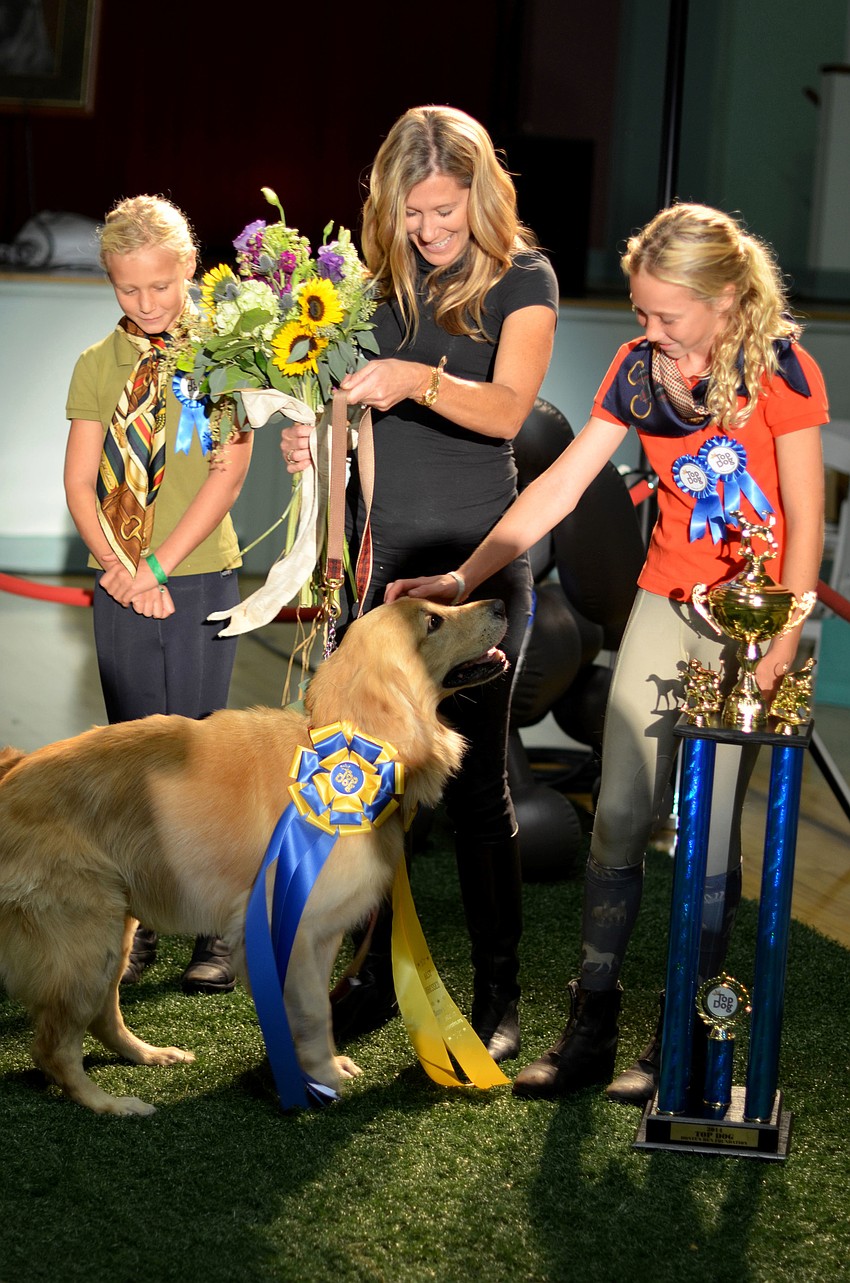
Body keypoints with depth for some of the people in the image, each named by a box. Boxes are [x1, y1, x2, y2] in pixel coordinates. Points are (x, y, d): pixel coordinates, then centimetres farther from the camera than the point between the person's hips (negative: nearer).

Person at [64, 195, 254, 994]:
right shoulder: (98, 366, 8)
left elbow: (228, 472, -8)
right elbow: (80, 483, 5)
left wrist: (159, 565, -12)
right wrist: (117, 567, -9)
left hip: (201, 580, -3)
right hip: (123, 590, 3)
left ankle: (214, 930, 5)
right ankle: (138, 928, 13)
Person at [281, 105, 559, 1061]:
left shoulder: (522, 280, -2)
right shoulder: (379, 280, 10)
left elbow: (505, 409, -16)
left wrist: (417, 379, -32)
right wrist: (310, 439, -5)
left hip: (475, 559, -4)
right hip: (377, 551, 4)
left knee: (472, 777, -2)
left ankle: (498, 993, 6)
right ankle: (379, 972, 18)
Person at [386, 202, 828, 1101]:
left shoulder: (779, 370, -11)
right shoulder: (638, 368, 3)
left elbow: (804, 520, -8)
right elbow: (560, 486, 4)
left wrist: (781, 648, -13)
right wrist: (465, 577, 0)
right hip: (666, 606, 5)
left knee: (709, 833, -3)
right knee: (619, 816, 0)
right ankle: (590, 1027, 9)